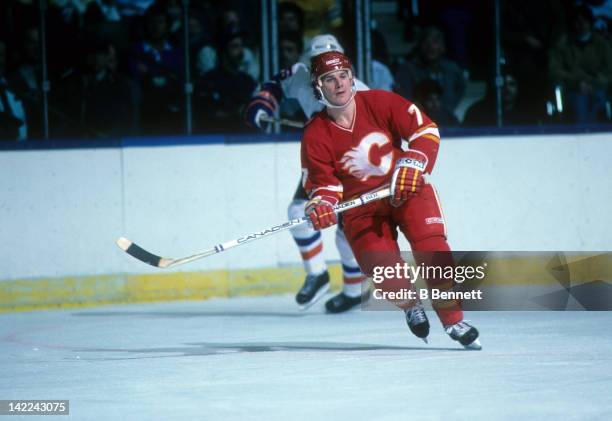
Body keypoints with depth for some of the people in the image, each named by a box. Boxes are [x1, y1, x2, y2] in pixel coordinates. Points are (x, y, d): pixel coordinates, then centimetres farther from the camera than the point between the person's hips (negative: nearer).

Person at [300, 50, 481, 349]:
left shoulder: (380, 103, -9)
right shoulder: (316, 136, -7)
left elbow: (425, 130, -8)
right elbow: (322, 181, -2)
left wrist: (412, 164, -22)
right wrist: (322, 203, -24)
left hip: (407, 188, 0)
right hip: (361, 205, 0)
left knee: (431, 248, -23)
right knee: (382, 268, -20)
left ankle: (453, 321, -13)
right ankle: (411, 307, 13)